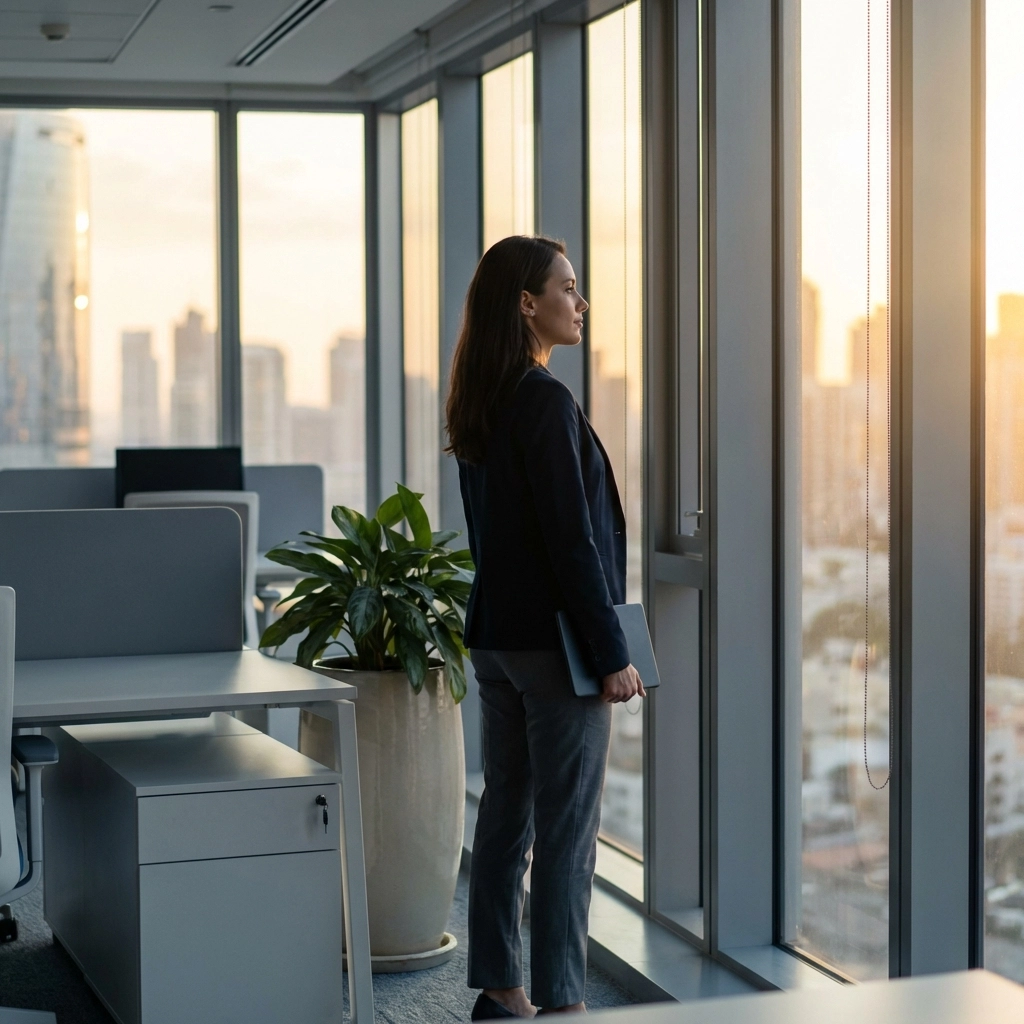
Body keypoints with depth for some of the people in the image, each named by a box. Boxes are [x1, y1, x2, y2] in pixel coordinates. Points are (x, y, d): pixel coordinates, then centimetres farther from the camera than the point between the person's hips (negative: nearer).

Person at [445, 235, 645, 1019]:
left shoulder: (479, 404, 10)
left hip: (496, 633, 9)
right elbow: (571, 540, -19)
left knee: (506, 815, 13)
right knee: (568, 830, -1)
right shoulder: (547, 402, -17)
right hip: (554, 640, -9)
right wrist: (613, 653, -15)